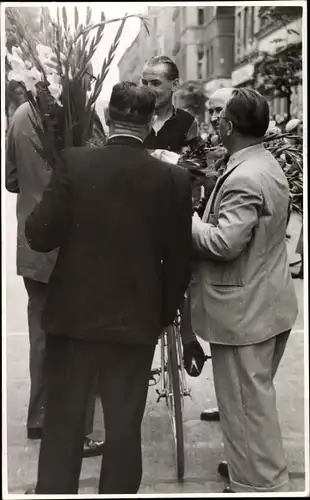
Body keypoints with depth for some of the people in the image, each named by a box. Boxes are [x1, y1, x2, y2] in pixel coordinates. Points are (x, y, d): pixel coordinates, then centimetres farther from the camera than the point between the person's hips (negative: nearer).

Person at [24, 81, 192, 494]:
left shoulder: (74, 163, -10)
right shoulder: (175, 179, -6)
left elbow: (40, 236, -9)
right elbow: (179, 260, -2)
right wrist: (164, 313, 13)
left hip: (74, 315, 0)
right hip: (136, 320, 1)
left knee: (62, 425, 15)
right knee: (124, 428, 13)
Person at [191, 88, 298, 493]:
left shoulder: (244, 178, -23)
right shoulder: (269, 165, 10)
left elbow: (224, 242, -28)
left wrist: (187, 219, -13)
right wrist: (205, 219, 13)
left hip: (245, 310, -11)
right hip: (269, 302, 11)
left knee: (246, 401, 2)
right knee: (256, 395, 23)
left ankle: (261, 483, 13)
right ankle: (255, 466, 38)